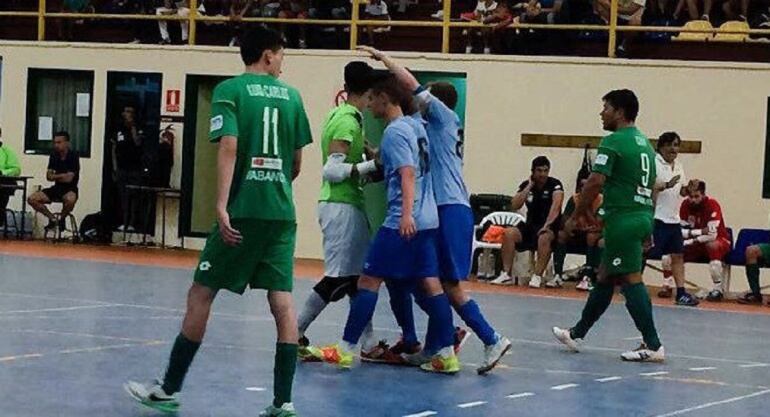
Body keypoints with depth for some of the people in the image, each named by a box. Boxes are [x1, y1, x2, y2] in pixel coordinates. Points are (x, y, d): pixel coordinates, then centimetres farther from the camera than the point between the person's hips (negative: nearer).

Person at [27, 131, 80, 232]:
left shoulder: (73, 156, -11)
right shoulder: (54, 155, 6)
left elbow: (68, 178, -17)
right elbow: (48, 176, 4)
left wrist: (55, 176, -4)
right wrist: (62, 176, -12)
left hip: (70, 189, -5)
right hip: (57, 188, 5)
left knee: (70, 200, -42)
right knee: (32, 199, -14)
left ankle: (62, 218, -7)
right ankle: (53, 219, 6)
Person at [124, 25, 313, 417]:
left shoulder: (229, 90, 0)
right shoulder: (291, 95, 10)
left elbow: (228, 147, -13)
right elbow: (296, 163, 14)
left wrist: (221, 206, -18)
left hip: (243, 209, -3)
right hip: (282, 212, 3)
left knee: (201, 293, 4)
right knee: (282, 300, 2)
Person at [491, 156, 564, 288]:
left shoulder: (555, 185, -8)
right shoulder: (526, 185, 5)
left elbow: (556, 206, -24)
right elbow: (514, 206, -7)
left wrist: (547, 225, -37)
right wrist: (529, 187, -9)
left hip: (550, 226, -4)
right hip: (531, 225, 4)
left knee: (544, 237, -38)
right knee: (509, 233, -22)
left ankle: (537, 276, -38)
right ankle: (506, 274, -22)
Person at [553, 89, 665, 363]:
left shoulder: (613, 142, -11)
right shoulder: (644, 143, 17)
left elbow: (595, 182, -17)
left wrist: (577, 215, -4)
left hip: (623, 218, -9)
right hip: (643, 216, 9)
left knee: (631, 280, -8)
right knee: (605, 276, 16)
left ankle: (653, 346, -10)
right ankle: (577, 334, 26)